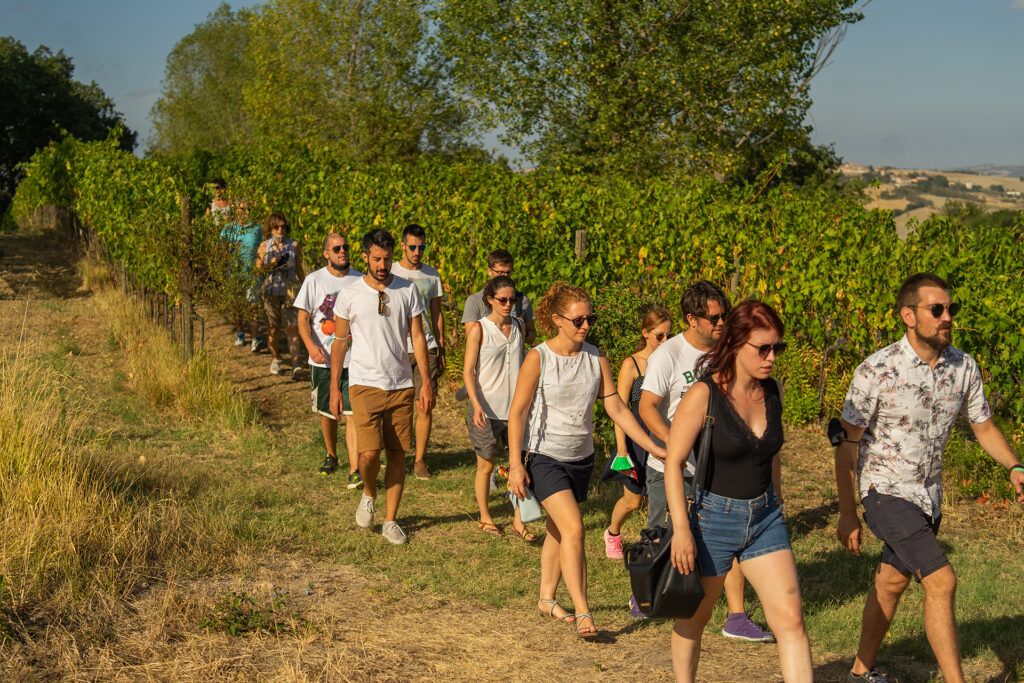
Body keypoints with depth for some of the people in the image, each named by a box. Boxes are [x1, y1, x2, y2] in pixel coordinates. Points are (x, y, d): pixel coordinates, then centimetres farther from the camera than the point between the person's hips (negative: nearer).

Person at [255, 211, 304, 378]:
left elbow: (299, 270, 15)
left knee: (292, 328, -10)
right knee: (273, 329, 7)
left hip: (289, 292, -1)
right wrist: (271, 264, -11)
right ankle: (275, 359, 29)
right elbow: (258, 269, 6)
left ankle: (295, 365, -17)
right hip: (271, 292, 1)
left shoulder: (293, 245, 8)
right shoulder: (265, 246, 7)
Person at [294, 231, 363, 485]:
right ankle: (331, 456, 39)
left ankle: (354, 470, -12)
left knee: (353, 413, -11)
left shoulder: (360, 281, 3)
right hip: (323, 359, 1)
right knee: (327, 412, 14)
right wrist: (311, 346, -17)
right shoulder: (314, 280, 0)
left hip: (354, 358, -1)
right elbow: (303, 318, -1)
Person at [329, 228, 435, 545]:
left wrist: (426, 381, 0)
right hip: (365, 385, -2)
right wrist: (334, 388, 4)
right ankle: (368, 494, 17)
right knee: (369, 452, -15)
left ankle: (390, 520, 17)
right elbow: (339, 343, 6)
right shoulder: (349, 295, -1)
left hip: (401, 386, 2)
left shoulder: (408, 291, 4)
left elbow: (418, 337, 6)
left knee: (398, 454, 5)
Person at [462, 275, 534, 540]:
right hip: (487, 409, -4)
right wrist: (476, 404, -23)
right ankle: (485, 518, 26)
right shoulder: (479, 329, -8)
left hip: (515, 407, 4)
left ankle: (518, 520, 9)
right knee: (486, 466, 9)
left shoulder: (518, 325, 7)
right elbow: (468, 371, -10)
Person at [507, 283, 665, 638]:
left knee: (559, 531, 16)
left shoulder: (596, 359, 0)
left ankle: (547, 599, 33)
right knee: (573, 529, -17)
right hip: (544, 457, -5)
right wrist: (516, 464, -14)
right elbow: (517, 412, -10)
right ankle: (582, 612, -13)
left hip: (581, 458, 5)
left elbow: (617, 409, 3)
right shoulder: (538, 359, -13)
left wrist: (654, 448, -2)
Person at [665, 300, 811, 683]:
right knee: (694, 618, 13)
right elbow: (673, 463, -15)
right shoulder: (704, 395, -15)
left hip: (764, 518, 5)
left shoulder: (772, 392, 3)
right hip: (712, 517, -5)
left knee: (791, 618, -5)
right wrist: (681, 528, -20)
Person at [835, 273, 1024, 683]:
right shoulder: (877, 371, -19)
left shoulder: (963, 367, -3)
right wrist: (847, 514, -8)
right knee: (941, 581, -17)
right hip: (885, 491, -6)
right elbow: (847, 444, -11)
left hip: (928, 495, 6)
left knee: (892, 583, 18)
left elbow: (984, 426, 9)